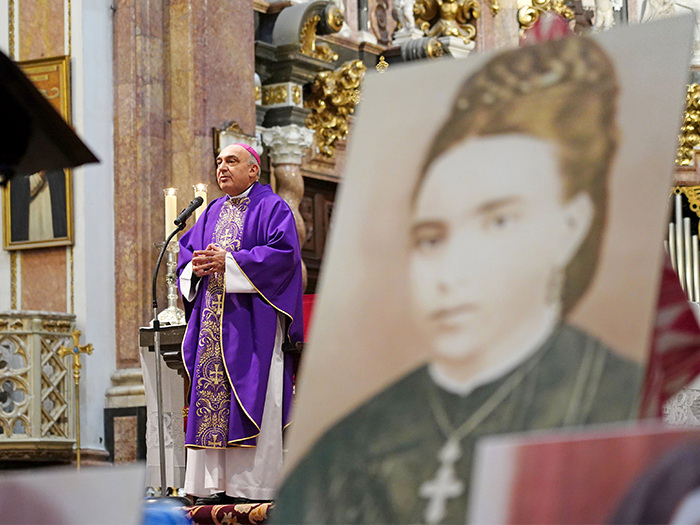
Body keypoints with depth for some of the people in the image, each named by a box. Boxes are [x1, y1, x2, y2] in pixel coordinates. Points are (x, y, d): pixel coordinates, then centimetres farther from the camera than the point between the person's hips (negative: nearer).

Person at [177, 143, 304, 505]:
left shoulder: (271, 208, -1)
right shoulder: (212, 212, 20)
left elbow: (283, 254, -13)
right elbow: (186, 249, 19)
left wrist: (228, 262, -16)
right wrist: (195, 266, -5)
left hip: (251, 321, -6)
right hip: (211, 322, 7)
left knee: (250, 398, -9)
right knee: (209, 396, 1)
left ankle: (252, 484, -8)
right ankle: (216, 484, 3)